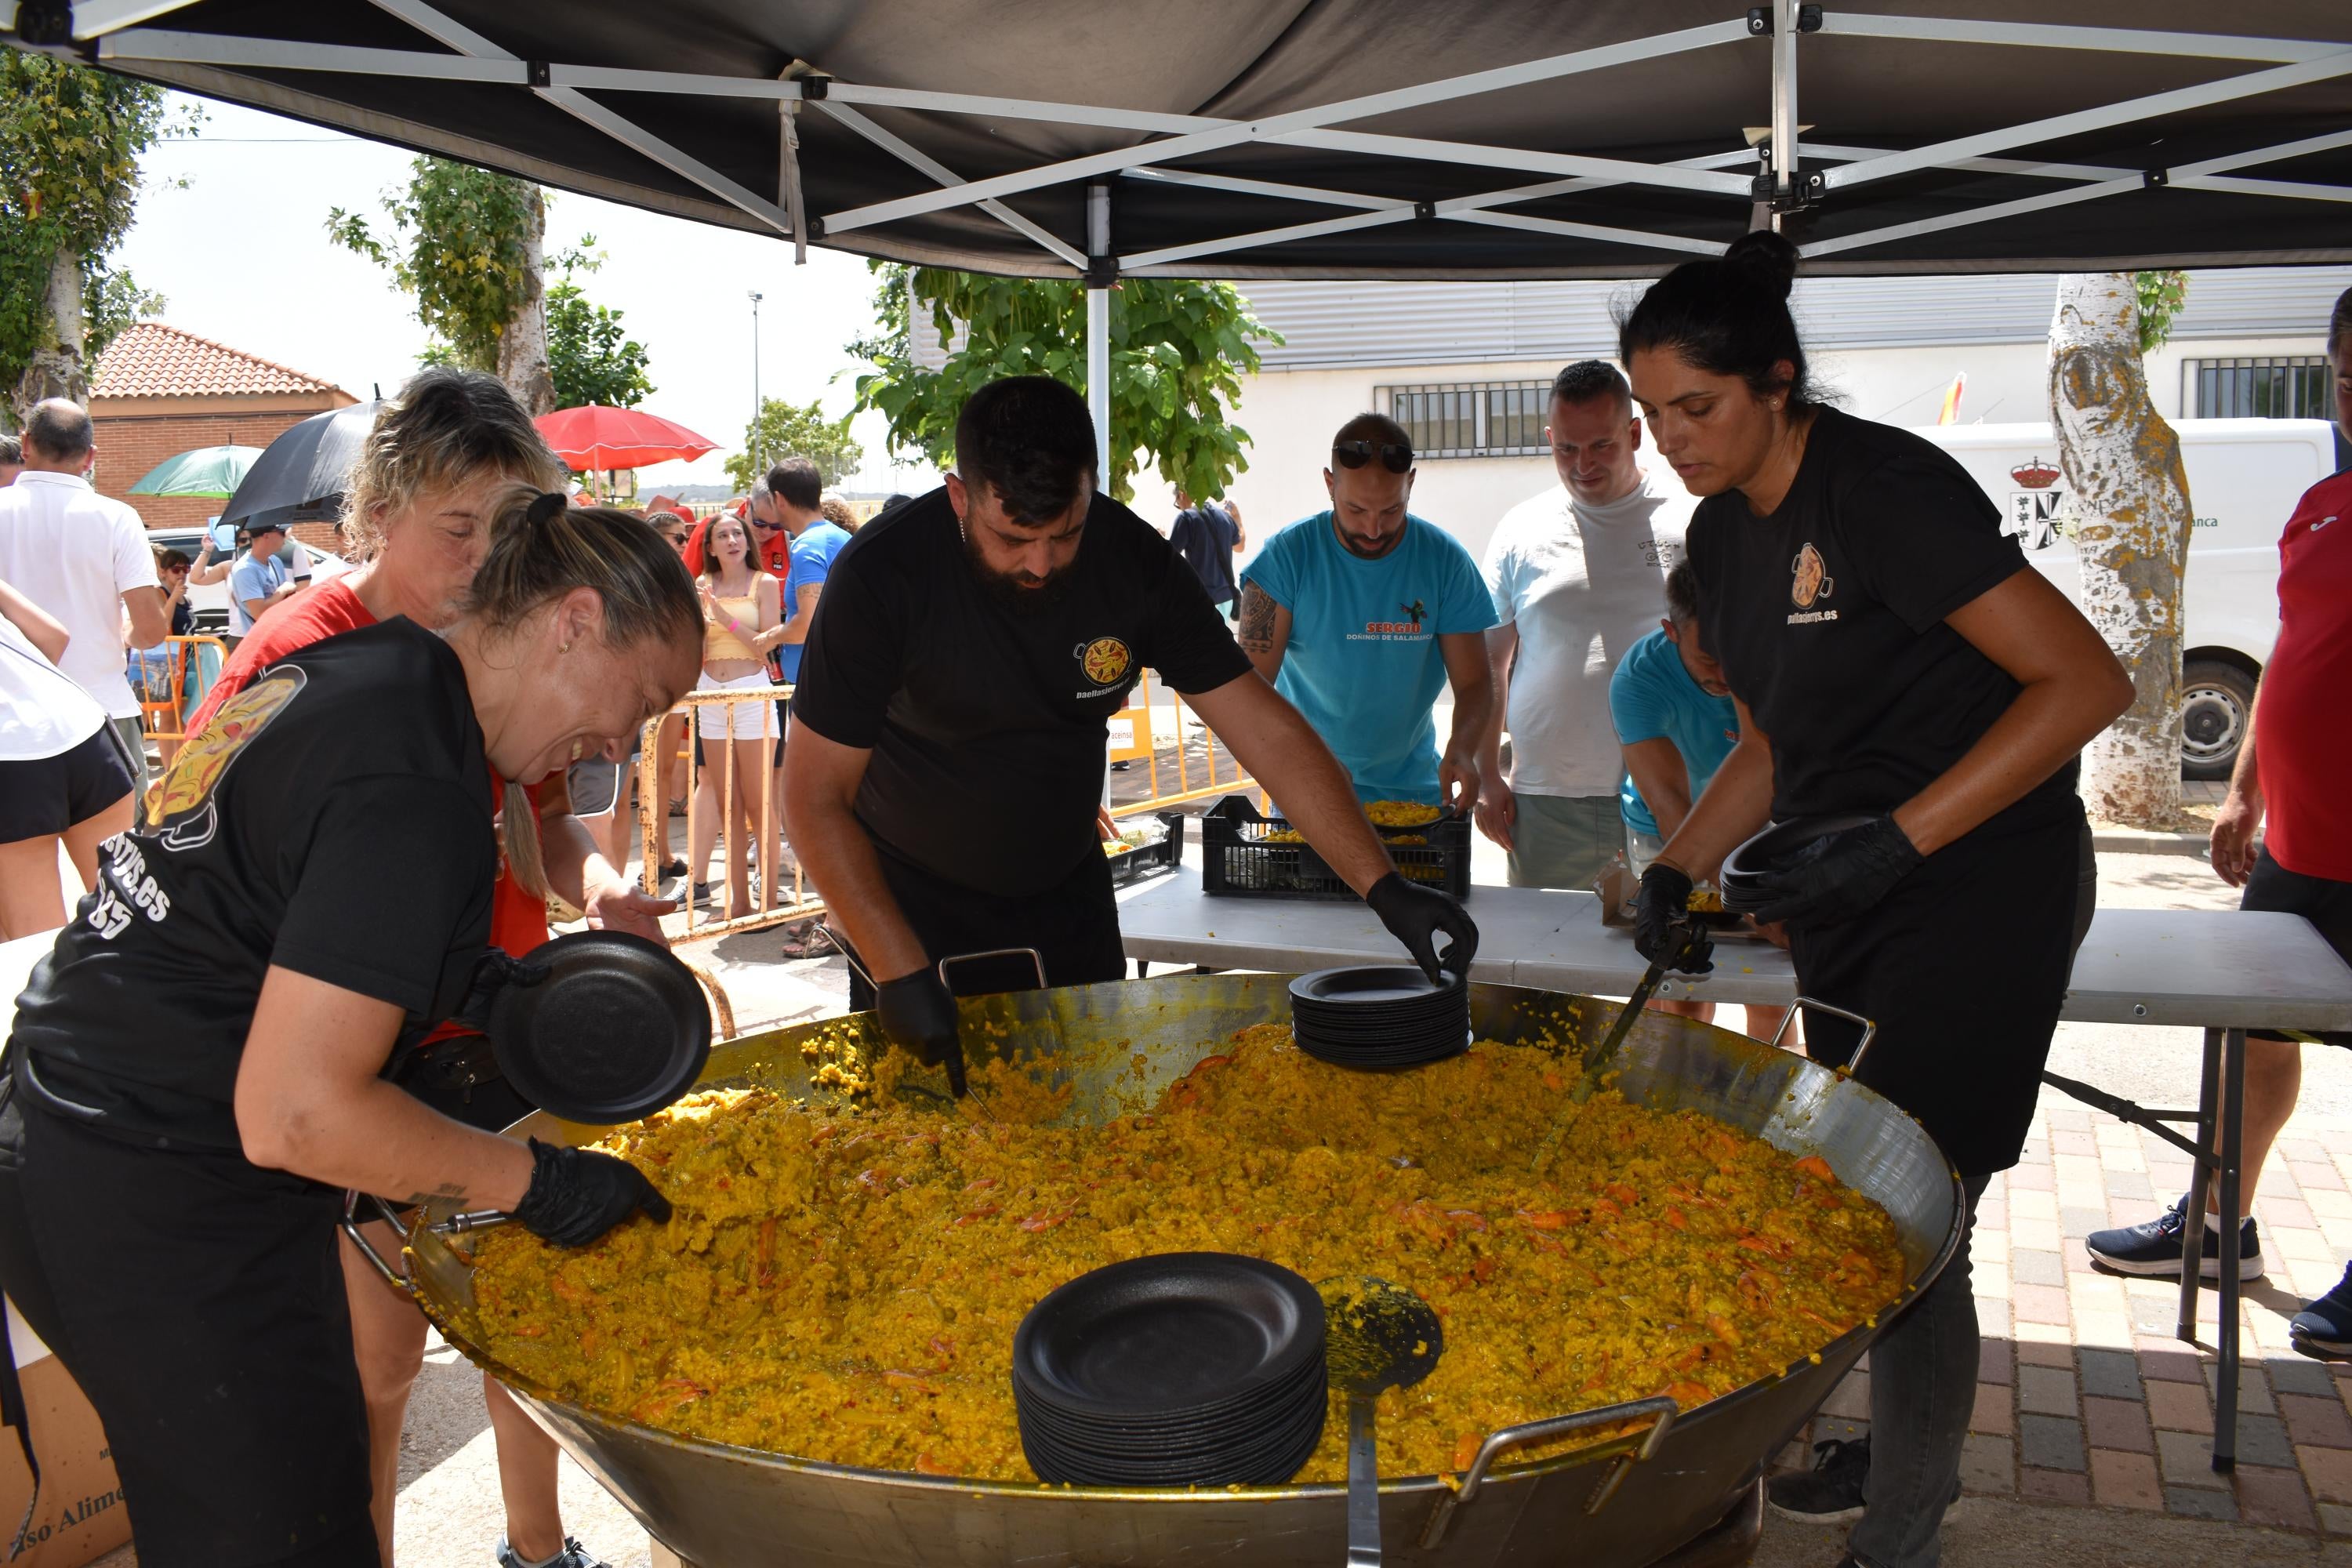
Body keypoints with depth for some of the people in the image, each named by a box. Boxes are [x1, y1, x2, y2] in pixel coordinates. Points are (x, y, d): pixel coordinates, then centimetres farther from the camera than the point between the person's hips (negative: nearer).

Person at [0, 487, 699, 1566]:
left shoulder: (348, 669, 5)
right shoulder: (415, 790, -24)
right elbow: (294, 1115, -26)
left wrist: (461, 982, 10)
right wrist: (538, 1184, -16)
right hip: (165, 1232, -10)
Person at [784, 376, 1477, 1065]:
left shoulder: (1133, 560, -15)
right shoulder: (883, 574, -24)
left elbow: (1270, 732, -15)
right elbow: (815, 796, -19)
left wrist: (1384, 887, -24)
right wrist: (901, 973, -25)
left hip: (1068, 897, 3)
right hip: (912, 906, -3)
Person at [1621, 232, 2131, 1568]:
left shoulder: (1886, 490, -19)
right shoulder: (1725, 529, 6)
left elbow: (2089, 682, -22)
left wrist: (1898, 837, -26)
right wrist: (1678, 871, 0)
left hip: (1979, 888, -8)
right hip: (1851, 898, 8)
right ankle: (1906, 1450, 38)